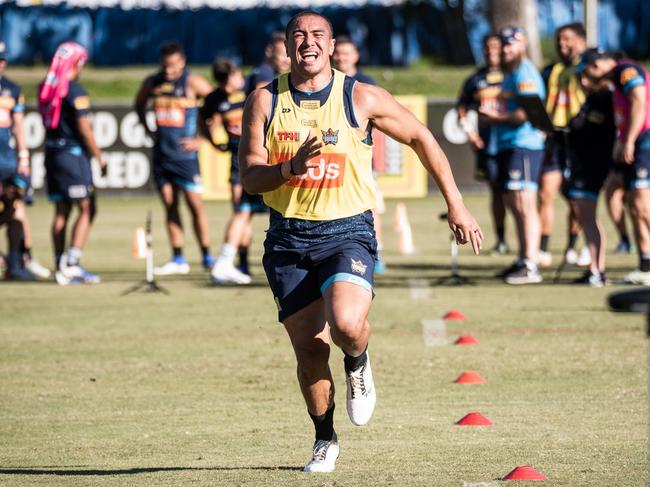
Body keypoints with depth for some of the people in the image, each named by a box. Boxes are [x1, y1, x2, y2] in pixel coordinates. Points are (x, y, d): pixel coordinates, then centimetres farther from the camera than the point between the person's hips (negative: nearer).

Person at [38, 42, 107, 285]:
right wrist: (99, 157, -7)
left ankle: (61, 266, 9)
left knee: (61, 211, 10)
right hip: (73, 153, -8)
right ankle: (70, 263, -12)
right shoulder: (75, 91, -15)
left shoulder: (45, 88, 8)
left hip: (52, 153, 8)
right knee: (87, 209, -3)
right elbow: (84, 129, -15)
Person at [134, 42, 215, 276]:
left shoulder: (193, 83, -8)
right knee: (169, 205, 5)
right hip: (161, 152, 5)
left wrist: (202, 139, -9)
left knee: (195, 203, -5)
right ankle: (178, 259, 8)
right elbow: (139, 105, 26)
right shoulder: (152, 83, 7)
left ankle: (207, 256, 2)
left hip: (184, 153, -5)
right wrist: (148, 130, 14)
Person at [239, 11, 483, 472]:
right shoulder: (265, 101, 0)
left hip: (348, 232, -2)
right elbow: (249, 177, -4)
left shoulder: (361, 98, -4)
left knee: (346, 323, -28)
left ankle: (359, 365, 10)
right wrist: (292, 167, -25)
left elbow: (421, 138, 8)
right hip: (289, 239, 2)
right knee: (309, 349, 2)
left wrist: (456, 206, 9)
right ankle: (325, 442, 26)